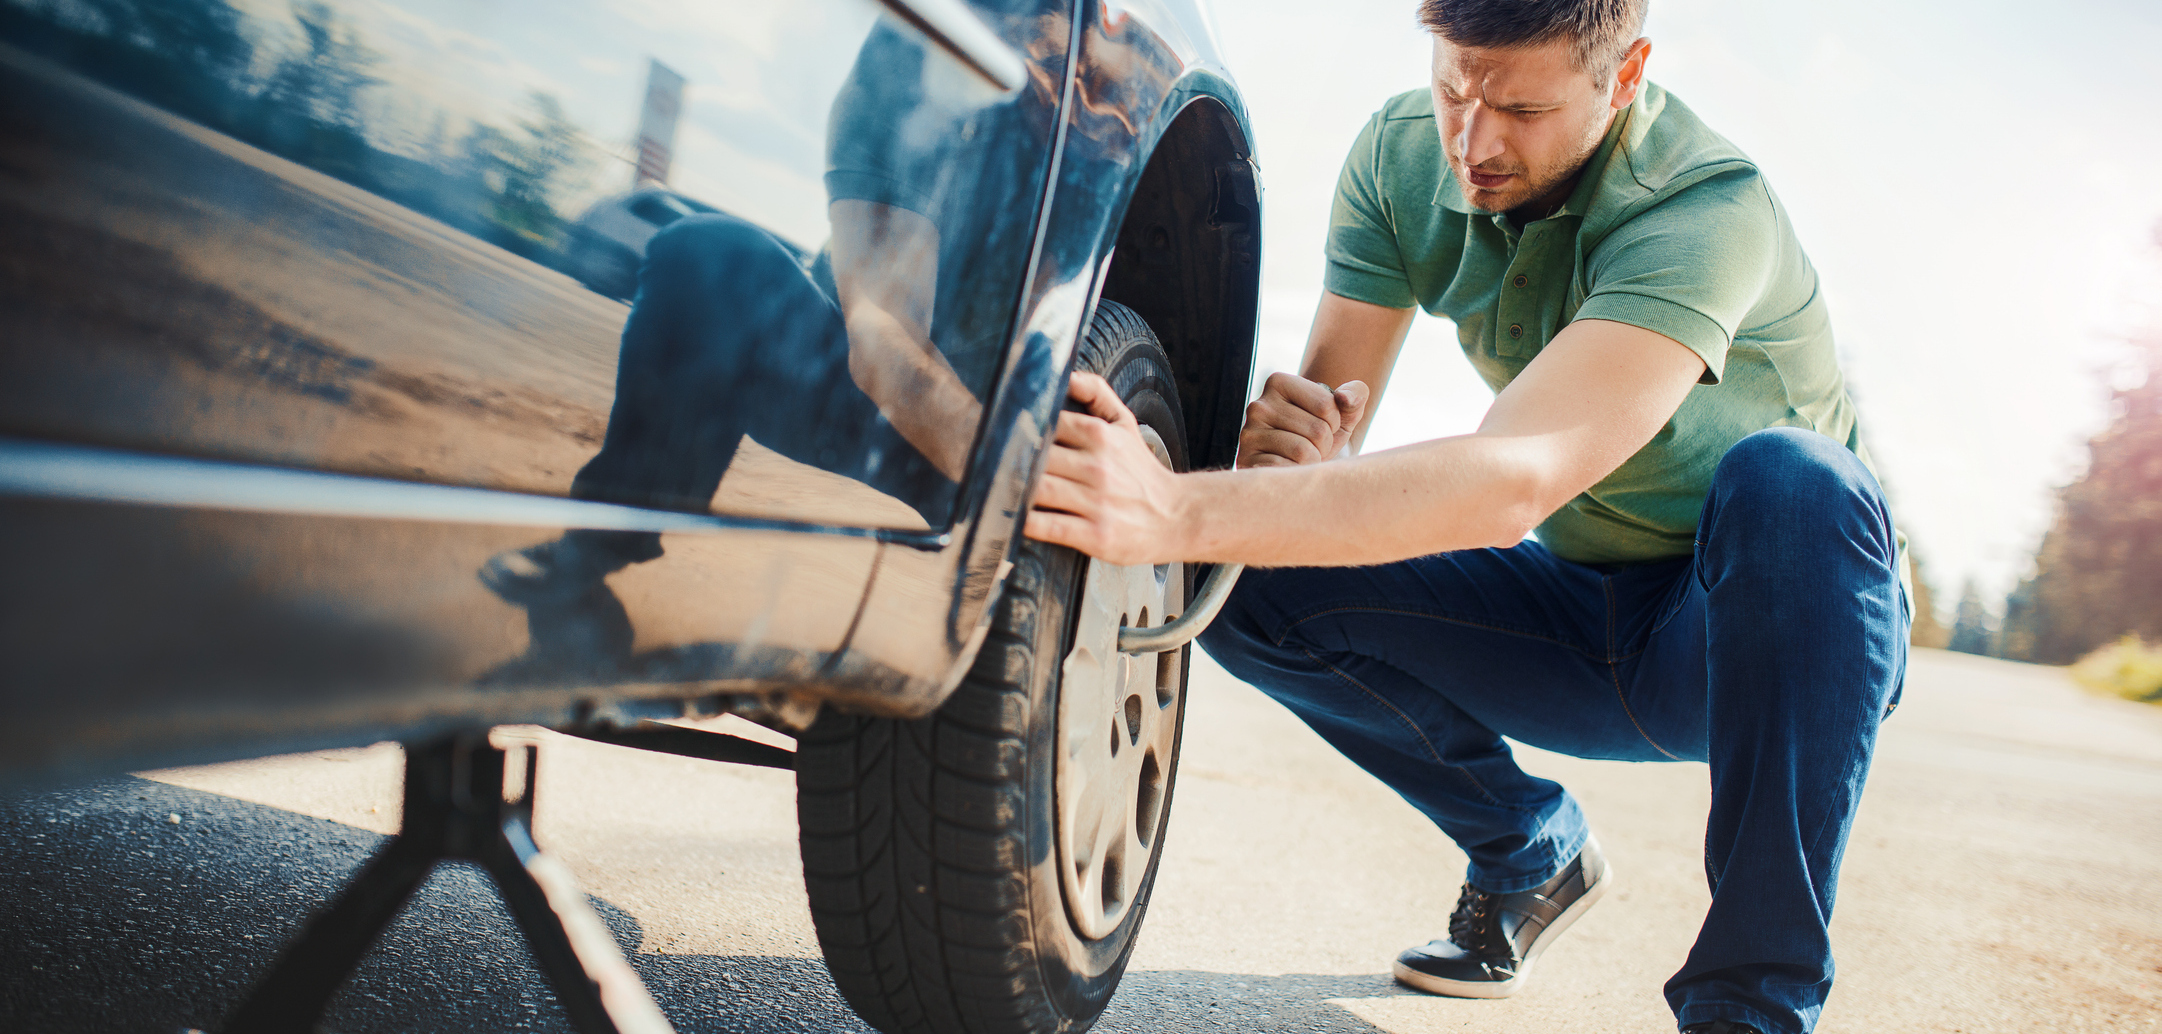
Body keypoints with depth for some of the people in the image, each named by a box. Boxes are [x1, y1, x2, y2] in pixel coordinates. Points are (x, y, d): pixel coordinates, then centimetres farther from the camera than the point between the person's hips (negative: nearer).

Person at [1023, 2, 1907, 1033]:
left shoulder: (1709, 207, -29)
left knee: (1788, 479, -38)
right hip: (1585, 619, 5)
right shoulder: (1400, 155, -10)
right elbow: (1327, 417, -10)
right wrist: (1281, 439, -36)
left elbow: (1517, 481, -44)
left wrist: (1183, 514, -54)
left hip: (1774, 635, -4)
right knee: (1248, 580, -15)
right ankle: (1529, 853, 7)